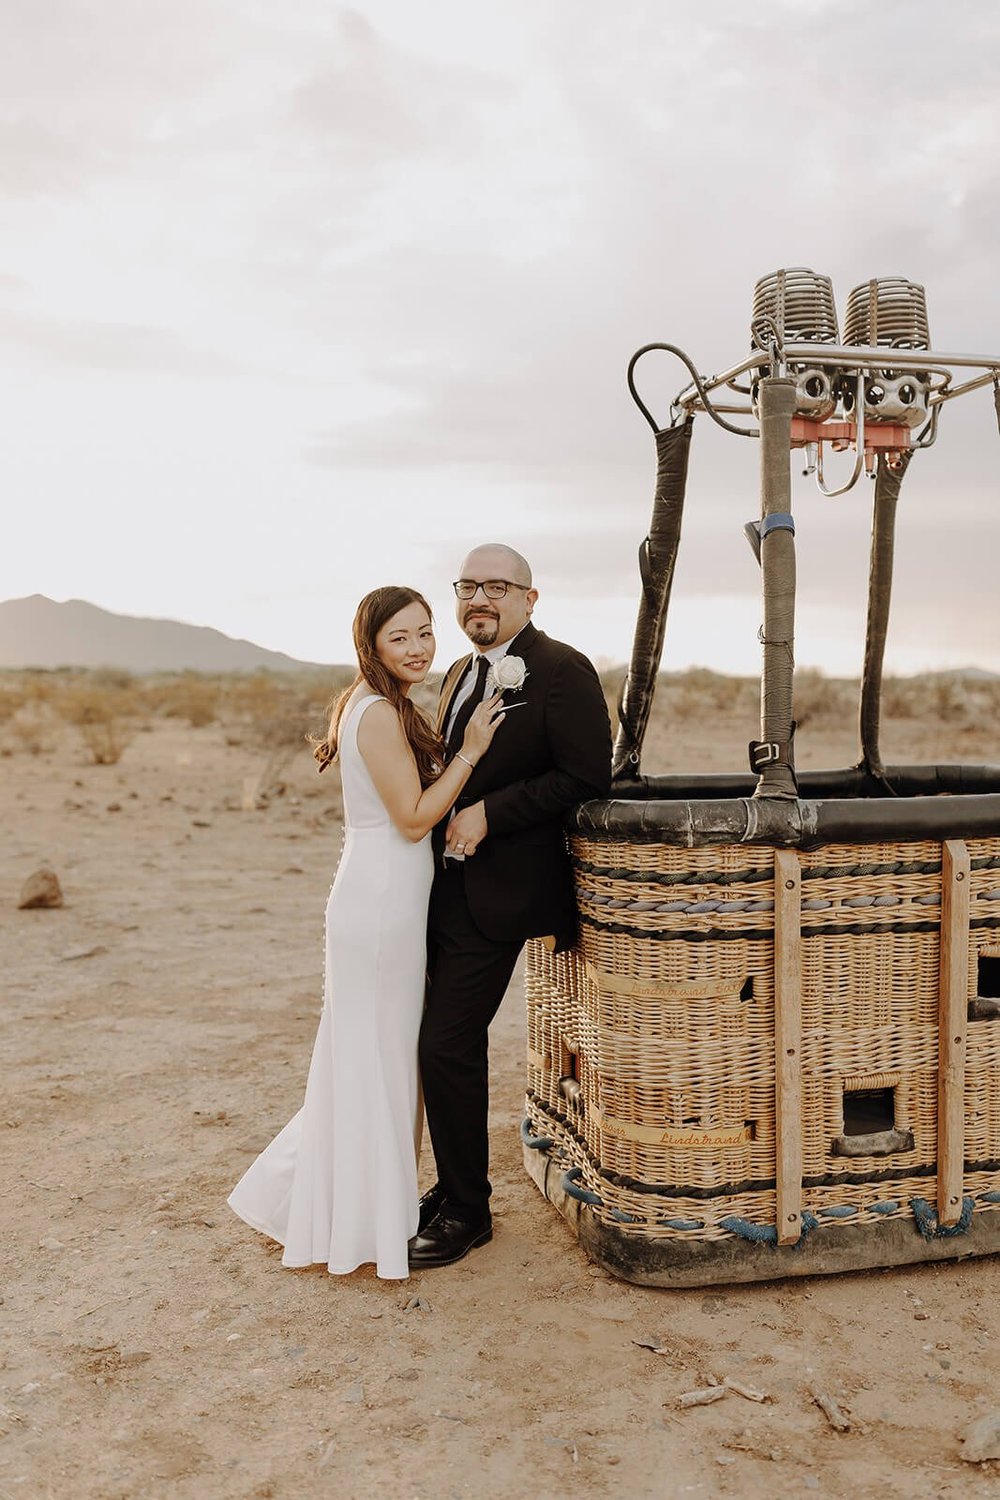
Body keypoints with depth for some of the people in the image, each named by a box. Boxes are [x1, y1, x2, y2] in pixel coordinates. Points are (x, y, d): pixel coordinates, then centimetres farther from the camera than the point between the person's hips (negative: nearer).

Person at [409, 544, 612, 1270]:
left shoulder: (562, 671, -11)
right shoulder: (463, 672, 16)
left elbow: (587, 777, -17)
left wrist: (488, 814, -19)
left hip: (498, 891, -9)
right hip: (448, 887, 9)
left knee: (447, 1048, -7)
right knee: (456, 1043, 17)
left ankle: (468, 1212, 11)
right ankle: (453, 1188, 33)